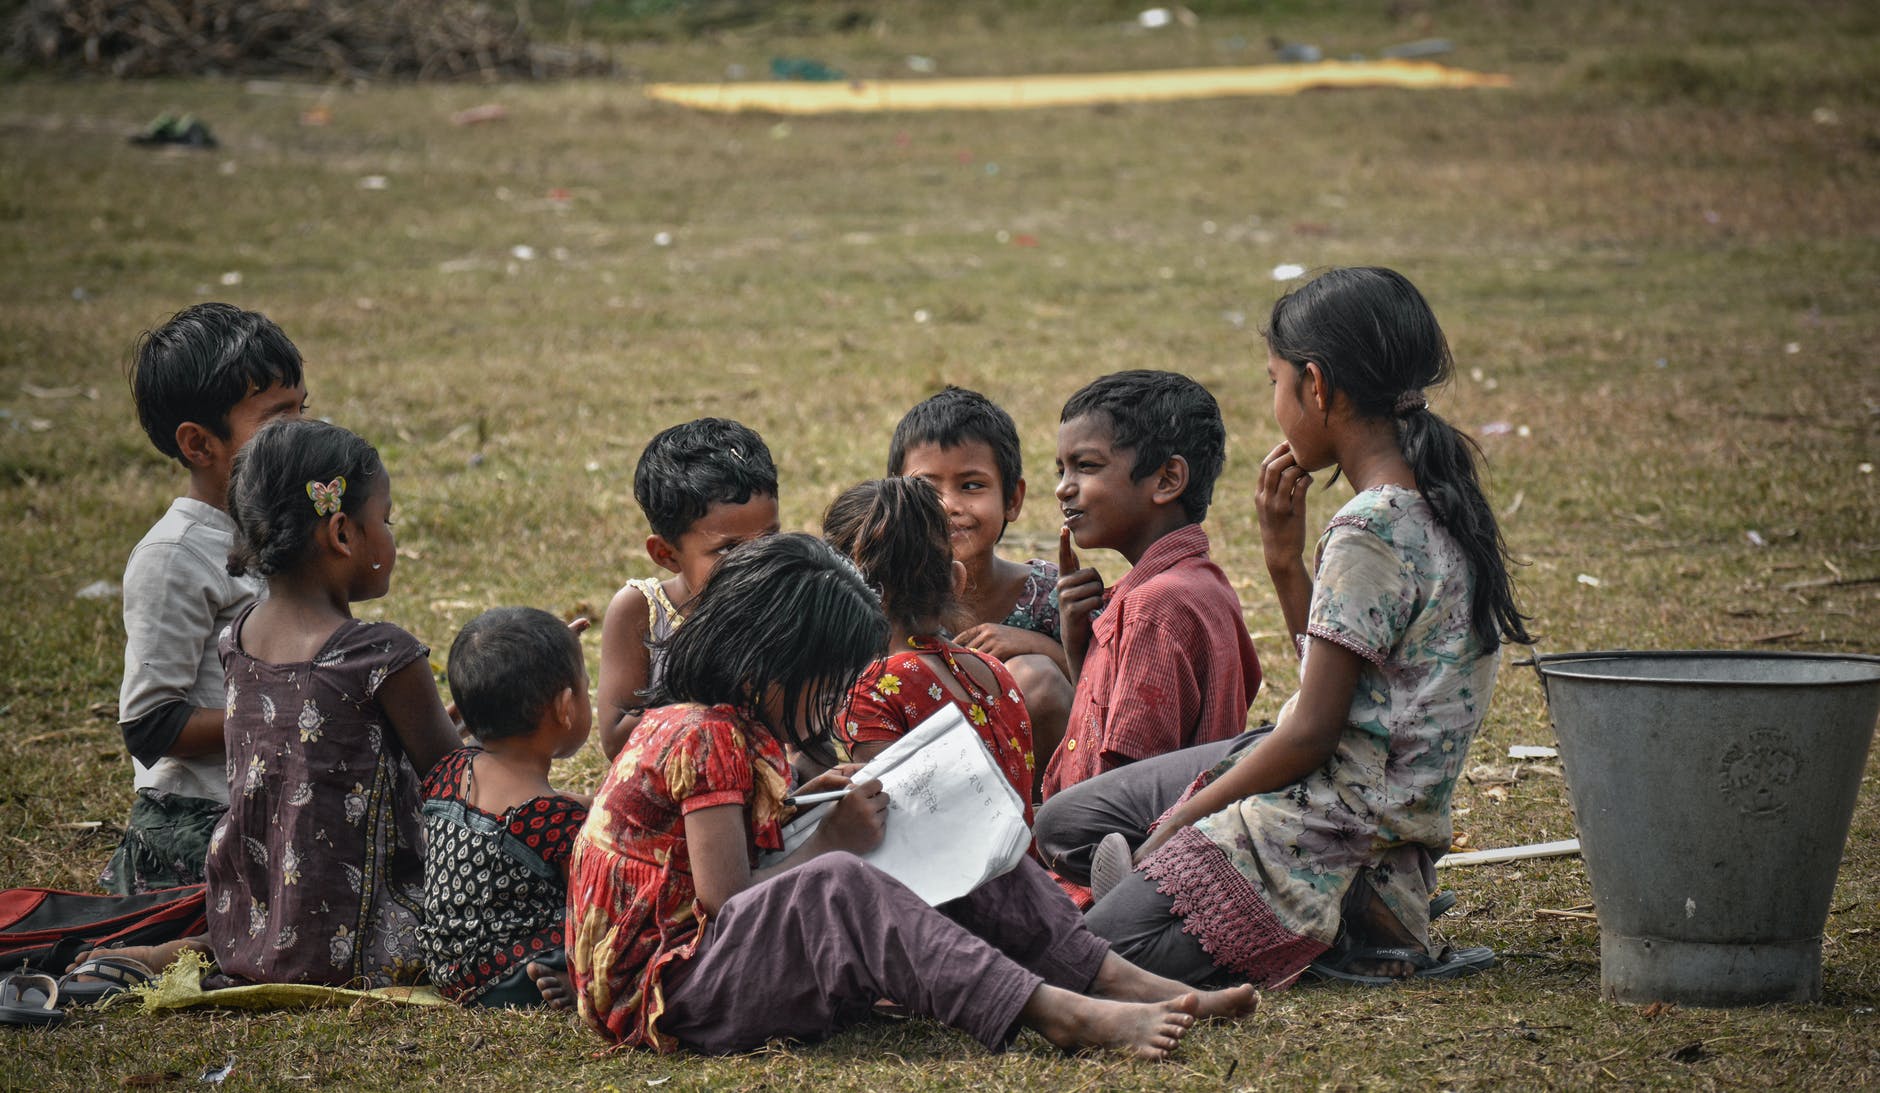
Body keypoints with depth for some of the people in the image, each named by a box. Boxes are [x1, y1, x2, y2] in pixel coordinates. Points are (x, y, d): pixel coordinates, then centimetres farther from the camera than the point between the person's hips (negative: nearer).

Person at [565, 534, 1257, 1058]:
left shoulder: (733, 732, 17)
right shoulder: (702, 737, -15)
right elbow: (726, 899, -21)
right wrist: (830, 841, -11)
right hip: (665, 990, -10)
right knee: (835, 884, -38)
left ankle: (1124, 983, -8)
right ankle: (1055, 1012, -43)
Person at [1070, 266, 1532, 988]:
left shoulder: (1369, 534, -20)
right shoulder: (1438, 508, 10)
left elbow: (1312, 734, -19)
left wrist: (1187, 814, -7)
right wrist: (1284, 560, 6)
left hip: (1333, 832, -10)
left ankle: (1350, 932, -7)